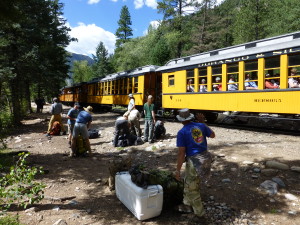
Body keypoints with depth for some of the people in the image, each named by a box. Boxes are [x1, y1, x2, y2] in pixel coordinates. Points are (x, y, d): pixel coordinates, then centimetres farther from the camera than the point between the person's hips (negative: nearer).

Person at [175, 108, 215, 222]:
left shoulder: (182, 132, -14)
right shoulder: (201, 126, 2)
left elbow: (181, 153, -16)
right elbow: (213, 135, 20)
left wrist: (178, 170, -8)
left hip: (194, 161, -7)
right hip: (205, 158, 7)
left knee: (192, 188, 14)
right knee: (188, 182, 28)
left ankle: (199, 213, 27)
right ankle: (187, 203, 45)